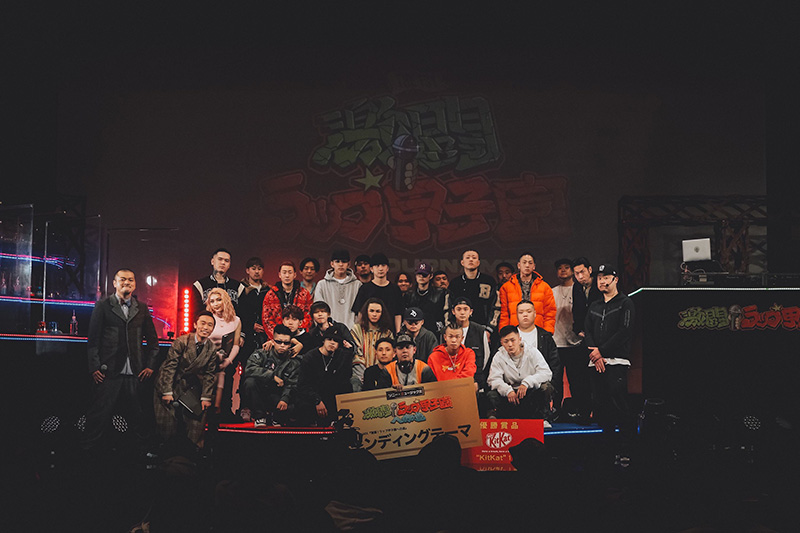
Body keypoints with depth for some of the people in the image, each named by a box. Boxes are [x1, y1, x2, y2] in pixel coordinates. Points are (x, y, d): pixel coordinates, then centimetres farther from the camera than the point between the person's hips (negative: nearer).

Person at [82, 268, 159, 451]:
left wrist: (150, 365, 7)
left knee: (137, 414, 9)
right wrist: (94, 367, -6)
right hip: (109, 372, -2)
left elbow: (152, 339, 15)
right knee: (100, 414, 1)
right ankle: (87, 450, 13)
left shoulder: (142, 309, 12)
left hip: (135, 373, 2)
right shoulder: (103, 306, 4)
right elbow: (93, 338, 1)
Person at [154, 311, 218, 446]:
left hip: (190, 387, 3)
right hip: (169, 384, -3)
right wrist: (167, 392, -16)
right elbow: (169, 366, -14)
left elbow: (210, 374, 3)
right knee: (167, 421, -4)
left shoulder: (212, 349, -2)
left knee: (196, 419, -6)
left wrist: (206, 397, -2)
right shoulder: (181, 341, -15)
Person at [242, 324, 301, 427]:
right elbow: (249, 369, -21)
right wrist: (273, 376, -25)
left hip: (277, 397, 0)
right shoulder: (261, 354, -2)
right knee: (250, 381, -31)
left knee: (292, 408, -31)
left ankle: (276, 419, 6)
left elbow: (291, 385, -6)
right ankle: (260, 416, -12)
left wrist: (285, 399, -27)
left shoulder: (294, 362, 4)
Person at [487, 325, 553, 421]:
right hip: (512, 394, 0)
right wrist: (508, 390, -29)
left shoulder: (532, 352, -3)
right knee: (492, 395, -27)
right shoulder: (499, 357, 1)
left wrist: (527, 382, -31)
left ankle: (541, 418, -12)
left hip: (531, 392, 0)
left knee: (545, 387, -30)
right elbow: (494, 379, -8)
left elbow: (546, 373, -15)